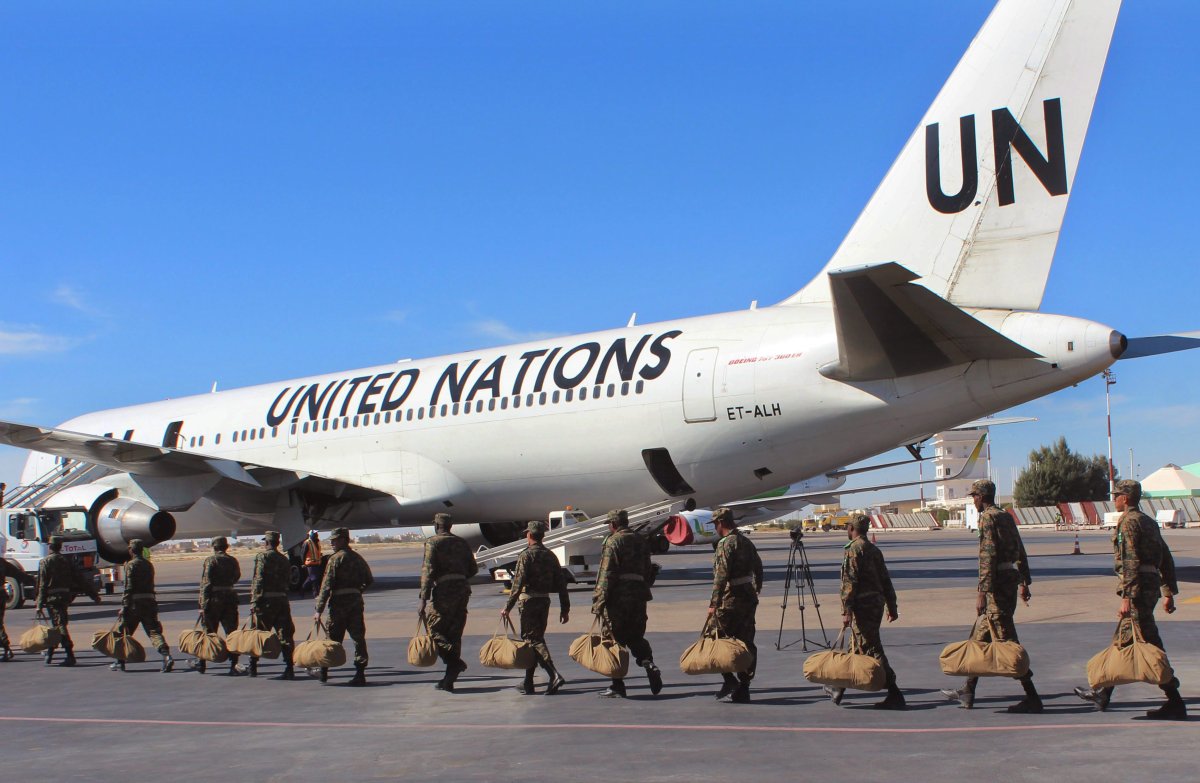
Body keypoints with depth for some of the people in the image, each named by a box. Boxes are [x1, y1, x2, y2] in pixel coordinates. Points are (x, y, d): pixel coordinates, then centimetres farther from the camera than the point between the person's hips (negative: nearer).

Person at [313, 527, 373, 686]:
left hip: (339, 601, -5)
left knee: (333, 637, 4)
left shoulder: (335, 559, -8)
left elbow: (326, 585, -11)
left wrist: (319, 610, -12)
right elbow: (369, 580, 17)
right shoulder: (358, 558, 11)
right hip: (356, 600, 5)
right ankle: (360, 673, -1)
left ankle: (324, 672, 12)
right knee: (358, 637, 3)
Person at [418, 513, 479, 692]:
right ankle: (449, 680, 10)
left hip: (445, 590, -6)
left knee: (434, 629, 2)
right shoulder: (462, 543, 15)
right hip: (463, 589, 6)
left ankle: (455, 662, -18)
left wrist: (423, 600, -12)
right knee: (454, 633, 9)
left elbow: (428, 571, -10)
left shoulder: (433, 542, -2)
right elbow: (473, 569, 15)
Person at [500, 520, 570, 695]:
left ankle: (554, 676, -24)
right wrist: (565, 608, 13)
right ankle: (528, 683, 19)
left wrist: (508, 607, -14)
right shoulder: (550, 556, 10)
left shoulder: (526, 555, -11)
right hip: (545, 602, 7)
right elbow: (561, 583, 9)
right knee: (534, 639, 14)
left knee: (533, 640, -7)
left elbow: (518, 583, -17)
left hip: (529, 601, -7)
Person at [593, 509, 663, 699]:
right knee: (636, 638, 17)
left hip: (618, 597, -6)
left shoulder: (613, 542, -7)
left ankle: (617, 687, 2)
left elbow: (606, 574, -13)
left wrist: (599, 601, -13)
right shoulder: (641, 541, 15)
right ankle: (650, 667, -7)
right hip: (639, 596, 6)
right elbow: (648, 572, 17)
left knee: (614, 640, 1)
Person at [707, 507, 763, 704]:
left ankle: (730, 680, -5)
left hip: (731, 599, -8)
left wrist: (714, 603, -20)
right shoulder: (747, 542, 14)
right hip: (749, 599, 8)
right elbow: (758, 568, 23)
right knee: (746, 643, 7)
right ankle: (743, 690, 9)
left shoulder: (726, 543, -12)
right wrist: (756, 589, 36)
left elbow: (721, 576, -19)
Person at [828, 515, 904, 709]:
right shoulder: (874, 550, 15)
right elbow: (885, 580, 17)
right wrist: (892, 607, 20)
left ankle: (894, 694, -13)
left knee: (872, 650, -9)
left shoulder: (853, 550, -10)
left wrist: (846, 611, -18)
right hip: (877, 603, 9)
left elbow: (849, 583, -17)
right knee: (858, 647, 17)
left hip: (862, 606, -9)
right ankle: (840, 689, 29)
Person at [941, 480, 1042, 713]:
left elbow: (988, 556, -20)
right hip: (1011, 579, 10)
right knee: (981, 635, 15)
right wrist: (1025, 582, 26)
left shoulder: (988, 518, -12)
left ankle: (1032, 697, -7)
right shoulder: (1006, 516, 15)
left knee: (1007, 641, -7)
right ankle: (967, 692, 21)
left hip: (998, 582, -10)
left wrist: (982, 591, -23)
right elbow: (1020, 551, 19)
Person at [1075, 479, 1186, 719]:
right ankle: (1102, 693, 26)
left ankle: (1175, 703, -9)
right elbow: (1167, 559, 18)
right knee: (1123, 639, 16)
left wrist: (1127, 598, -21)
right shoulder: (1149, 522, 17)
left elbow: (1131, 563, -19)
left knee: (1150, 645, -9)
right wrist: (1169, 593, 21)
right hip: (1152, 586, 10)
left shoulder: (1129, 523, -11)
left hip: (1137, 588, -10)